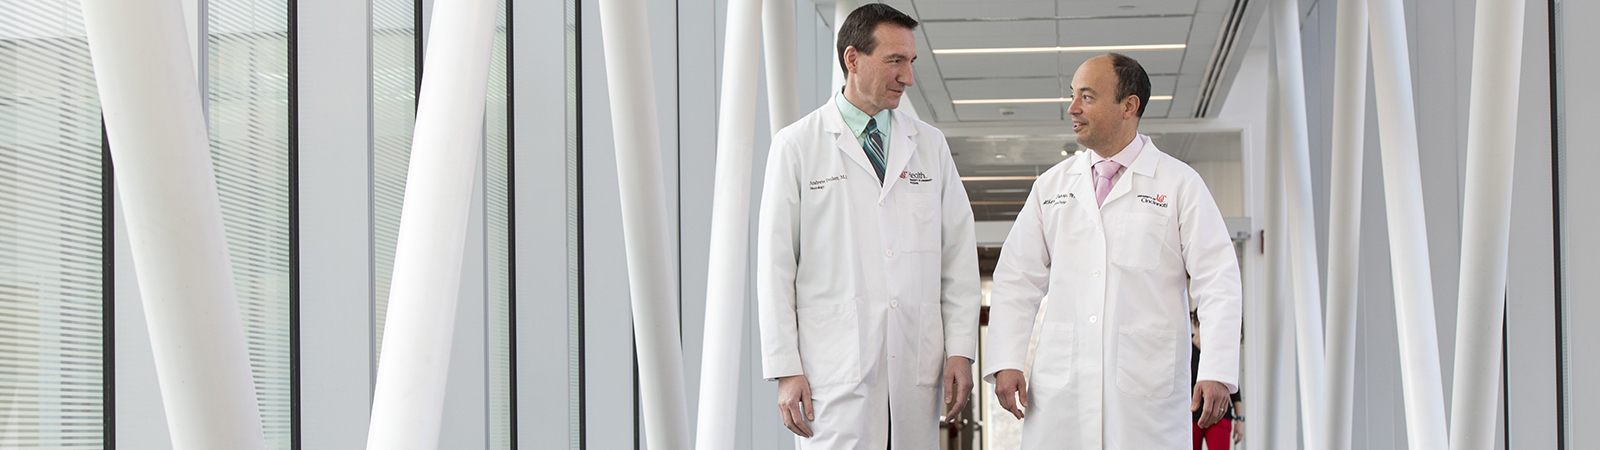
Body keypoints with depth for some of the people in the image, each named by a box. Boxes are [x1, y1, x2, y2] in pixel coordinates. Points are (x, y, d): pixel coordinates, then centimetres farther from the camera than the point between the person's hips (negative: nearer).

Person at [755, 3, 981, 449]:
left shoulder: (930, 144, 14)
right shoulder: (796, 146, 3)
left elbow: (959, 251, 13)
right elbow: (775, 265, 0)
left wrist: (960, 349, 3)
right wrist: (785, 369, -7)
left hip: (916, 366, 3)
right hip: (836, 370, -3)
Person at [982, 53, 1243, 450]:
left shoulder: (1180, 185, 5)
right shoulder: (1051, 186, 15)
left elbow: (1217, 283, 0)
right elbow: (1017, 280, 14)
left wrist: (1216, 372, -11)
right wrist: (1006, 363, 1)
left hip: (1147, 393, -2)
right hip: (1060, 389, 3)